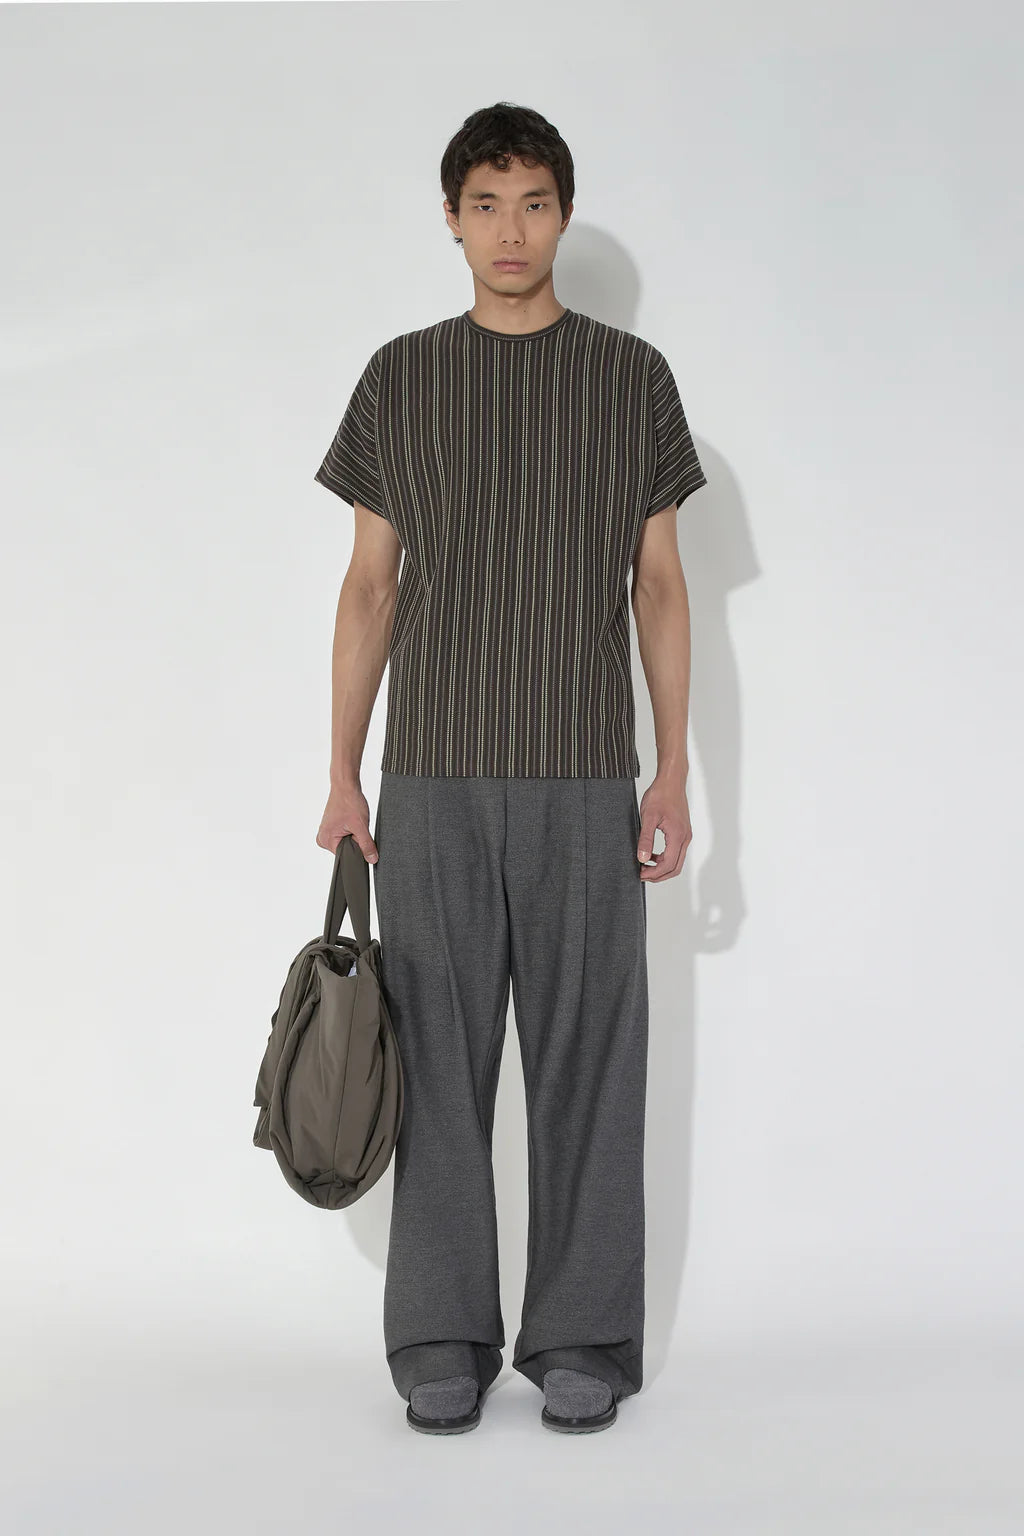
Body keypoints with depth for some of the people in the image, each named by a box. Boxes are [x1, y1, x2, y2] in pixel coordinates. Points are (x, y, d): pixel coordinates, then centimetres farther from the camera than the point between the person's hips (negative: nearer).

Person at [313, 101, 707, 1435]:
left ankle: (584, 1338, 13)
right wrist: (343, 775, 4)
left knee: (589, 1060, 2)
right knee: (440, 1061, 3)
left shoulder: (632, 376, 6)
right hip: (434, 782, 1)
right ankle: (445, 1340, 14)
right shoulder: (401, 378, 7)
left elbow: (659, 584, 7)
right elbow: (370, 585, 8)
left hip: (586, 784, 0)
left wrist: (675, 771, 1)